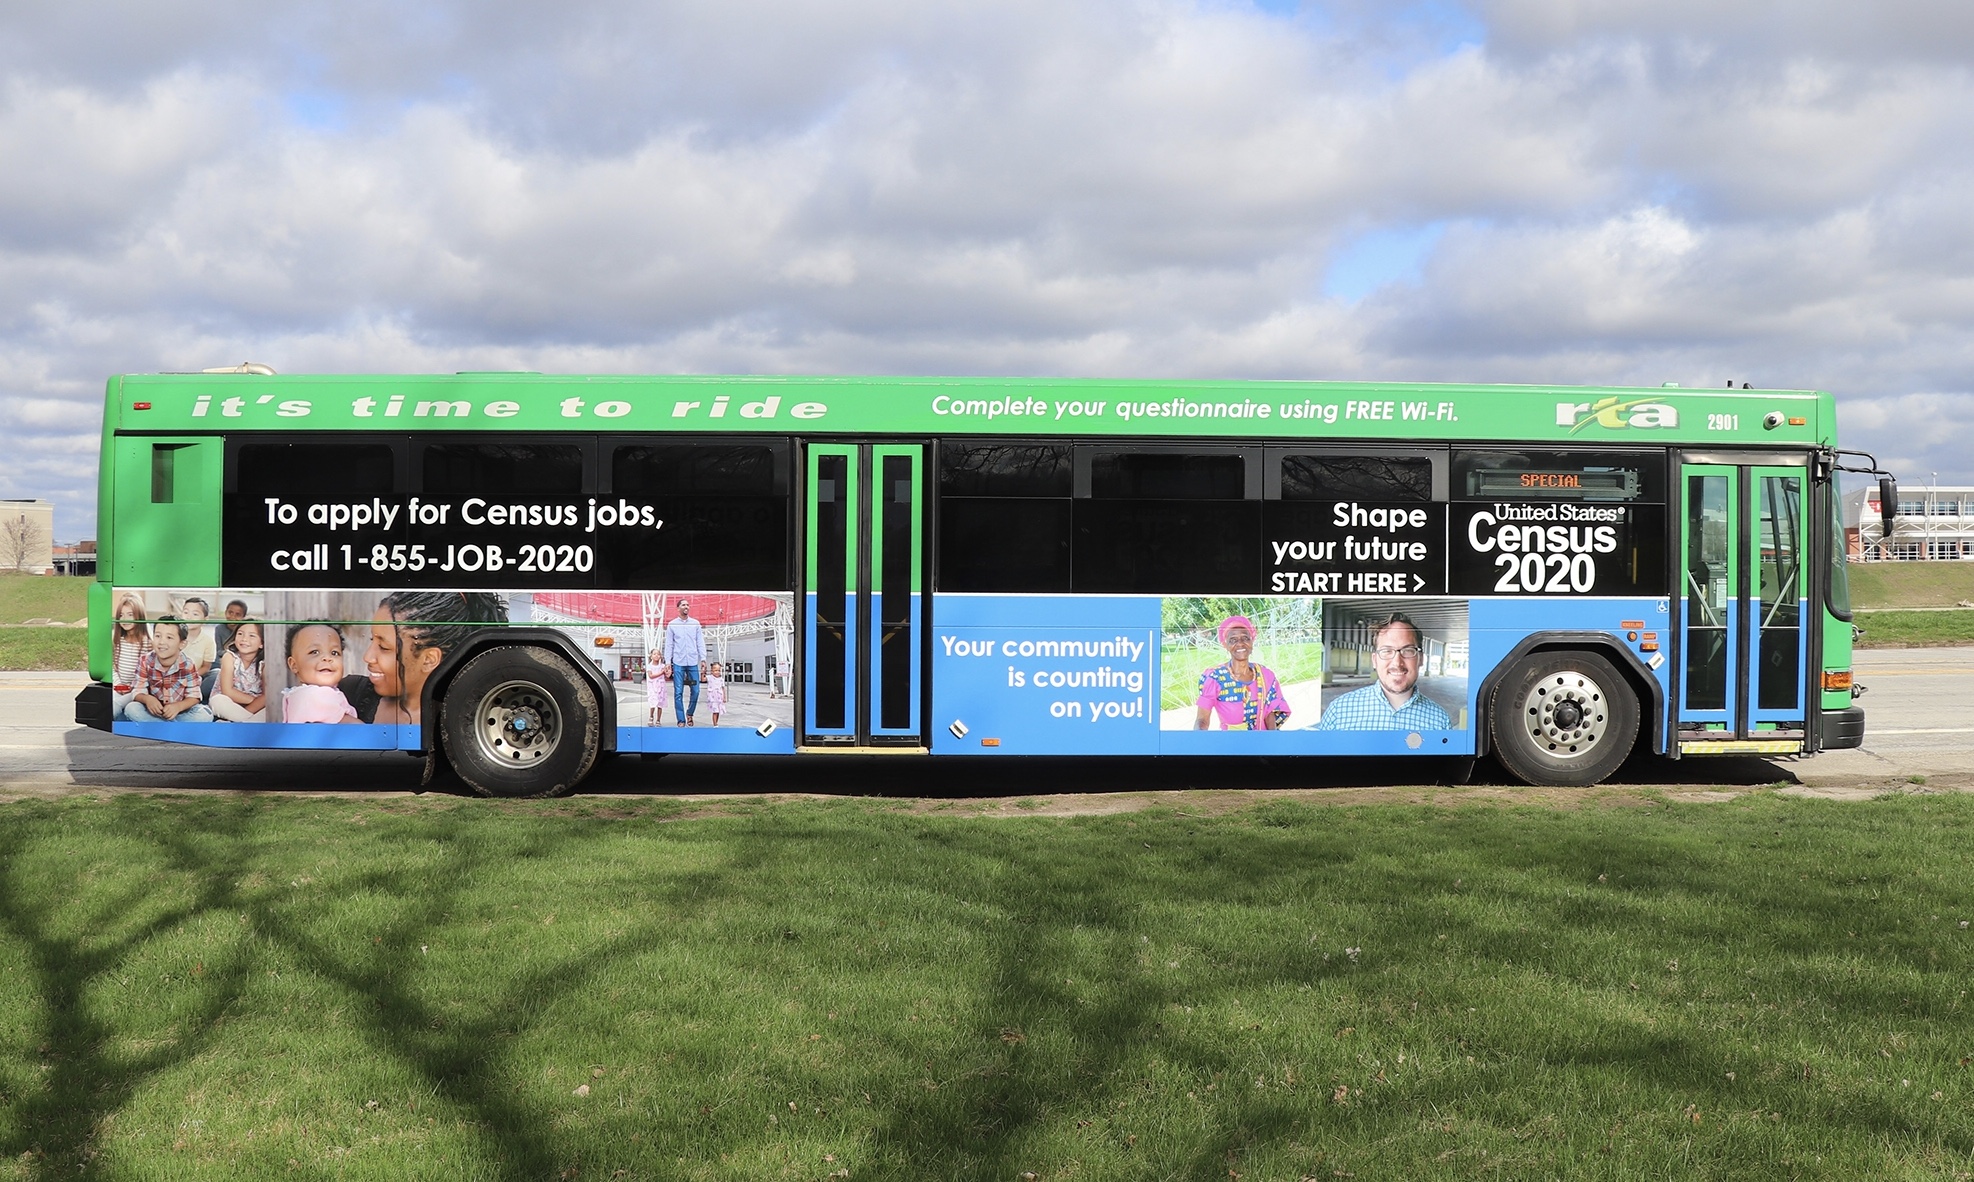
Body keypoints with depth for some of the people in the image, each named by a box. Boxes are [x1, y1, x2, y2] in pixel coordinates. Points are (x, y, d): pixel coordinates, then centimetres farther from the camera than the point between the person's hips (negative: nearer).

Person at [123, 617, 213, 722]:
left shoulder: (188, 665, -15)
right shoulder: (145, 661, -11)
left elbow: (193, 697, -14)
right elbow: (138, 692, -11)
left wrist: (178, 706, -36)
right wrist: (147, 699, -36)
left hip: (180, 712, -1)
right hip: (154, 711, 1)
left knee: (205, 716, -29)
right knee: (131, 709, -29)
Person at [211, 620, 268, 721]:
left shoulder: (263, 662, -9)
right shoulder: (229, 657, -14)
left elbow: (267, 696, -13)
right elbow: (227, 692, -19)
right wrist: (255, 699, -17)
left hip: (256, 706, 2)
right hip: (230, 705, -2)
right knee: (218, 701, -33)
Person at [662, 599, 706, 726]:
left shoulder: (695, 623, 8)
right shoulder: (672, 625, 5)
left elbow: (700, 642, 7)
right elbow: (669, 645, 4)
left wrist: (703, 658, -1)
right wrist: (668, 662, -3)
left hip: (693, 662, 1)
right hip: (678, 663, -1)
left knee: (695, 691, 1)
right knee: (678, 693, -3)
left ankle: (690, 713, 24)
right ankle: (681, 720, 2)